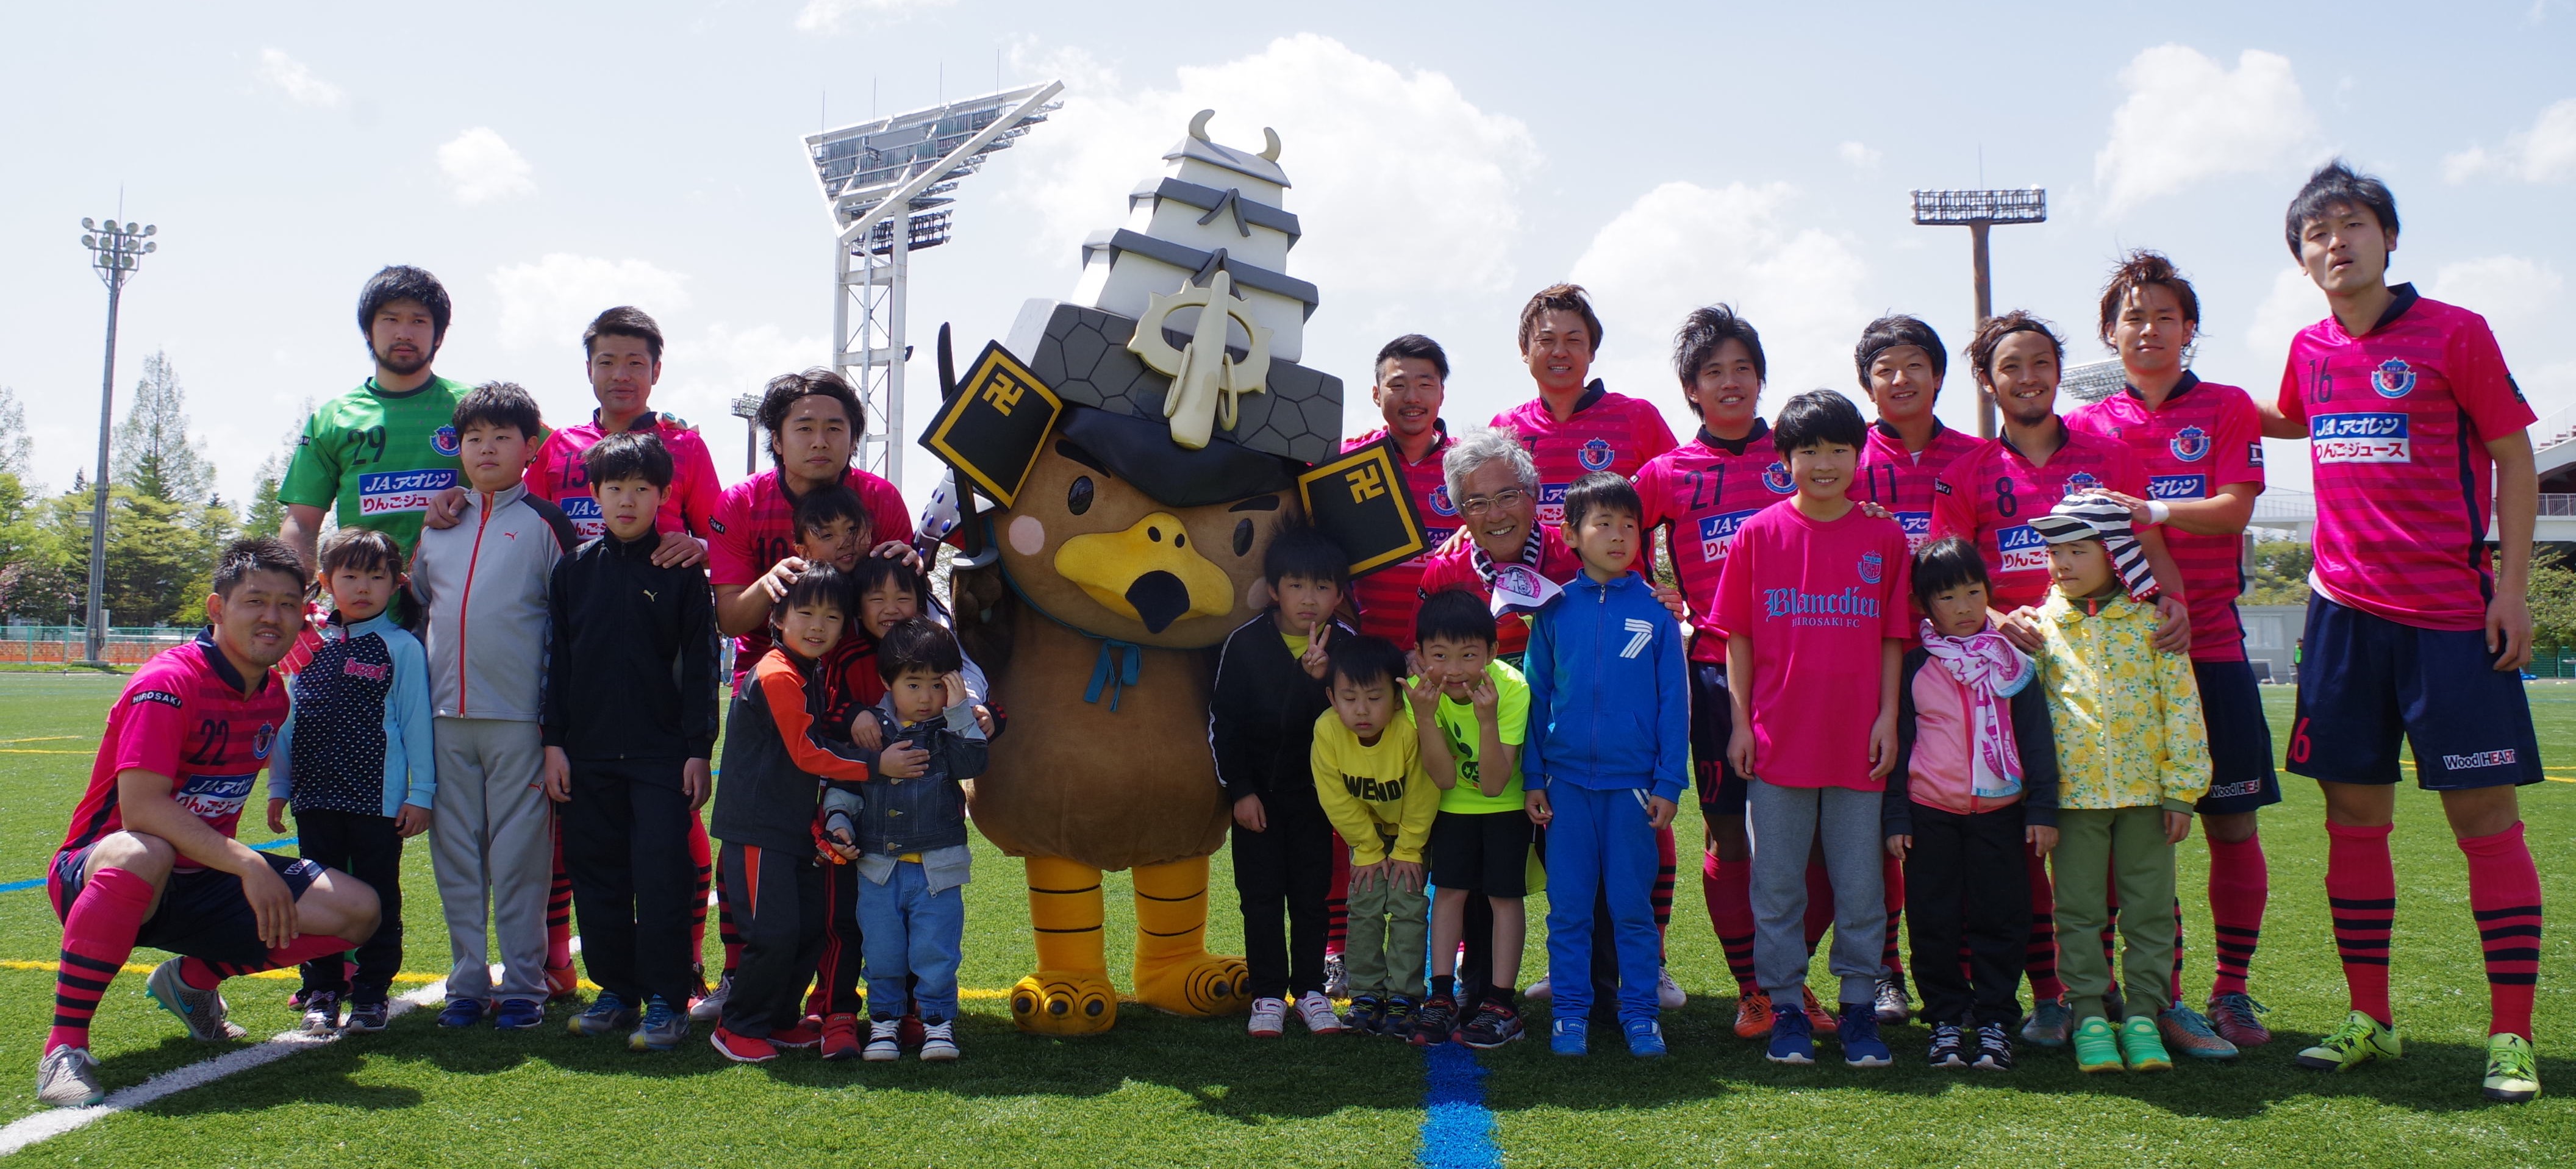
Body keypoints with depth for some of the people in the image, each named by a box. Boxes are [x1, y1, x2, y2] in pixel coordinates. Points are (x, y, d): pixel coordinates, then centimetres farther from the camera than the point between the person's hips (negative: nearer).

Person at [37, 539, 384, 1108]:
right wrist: (246, 863, -34)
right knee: (141, 855, -43)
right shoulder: (168, 682, -20)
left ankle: (191, 978, 13)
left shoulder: (274, 693, 3)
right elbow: (140, 808, -28)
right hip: (96, 874, -7)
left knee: (357, 910, -8)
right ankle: (65, 1043, -25)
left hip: (203, 879, 7)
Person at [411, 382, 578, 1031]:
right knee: (455, 854, 9)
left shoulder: (545, 521, 0)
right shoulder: (438, 522, 14)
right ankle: (467, 983, 18)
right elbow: (417, 601, 25)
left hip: (518, 716, -5)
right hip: (446, 713, 5)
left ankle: (524, 984, 9)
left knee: (519, 852, 0)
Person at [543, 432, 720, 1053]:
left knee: (662, 875, -4)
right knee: (597, 875, 9)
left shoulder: (681, 571, 0)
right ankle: (616, 990, 21)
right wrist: (554, 743, 3)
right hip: (588, 752, 3)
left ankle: (666, 1000, 3)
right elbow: (556, 659, 9)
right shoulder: (573, 569, 7)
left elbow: (700, 664, -1)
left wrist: (698, 750, -5)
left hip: (662, 752, -3)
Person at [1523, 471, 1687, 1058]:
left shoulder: (1655, 611, 0)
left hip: (1633, 783, -1)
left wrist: (1668, 783, -2)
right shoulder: (1556, 610, 3)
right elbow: (1536, 696, 6)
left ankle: (1640, 1012, 18)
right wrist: (1533, 778, 3)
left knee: (1632, 905, 6)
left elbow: (1673, 700, 1)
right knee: (1568, 907, 6)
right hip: (1567, 782, 1)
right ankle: (1570, 1012, 17)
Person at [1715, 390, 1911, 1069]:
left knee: (1859, 884, 8)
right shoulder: (1758, 534, 1)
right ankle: (1786, 1008, 18)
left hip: (1857, 742, 1)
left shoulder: (1884, 537, 4)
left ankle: (1859, 1007, 21)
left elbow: (1893, 638, 6)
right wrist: (1741, 722, -1)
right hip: (1777, 739, 0)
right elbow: (1738, 636, 3)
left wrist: (1888, 717, -1)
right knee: (1777, 886, 6)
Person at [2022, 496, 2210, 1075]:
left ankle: (2142, 1016, 15)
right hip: (2074, 789, 1)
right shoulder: (2043, 623, 5)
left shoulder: (2151, 620, 0)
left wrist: (2181, 789, -4)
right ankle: (2090, 1017, 12)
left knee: (2149, 909, 6)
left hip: (2144, 788, -1)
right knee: (2079, 912, 4)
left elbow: (2181, 704, -1)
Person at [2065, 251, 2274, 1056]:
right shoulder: (2086, 426, 10)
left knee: (2233, 823, 1)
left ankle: (2231, 993, 14)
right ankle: (2164, 998, 7)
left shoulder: (2228, 409, 7)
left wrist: (2150, 510, -21)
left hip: (2211, 645, 0)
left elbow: (2234, 509, -6)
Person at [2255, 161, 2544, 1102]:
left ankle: (2512, 1034, 6)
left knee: (2483, 811, -3)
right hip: (2345, 609, 5)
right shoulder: (2310, 351, 9)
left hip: (2453, 612, -4)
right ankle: (2369, 1018, 16)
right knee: (2354, 814, 6)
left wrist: (2512, 588, -8)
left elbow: (2514, 458, -2)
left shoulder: (2454, 333, -4)